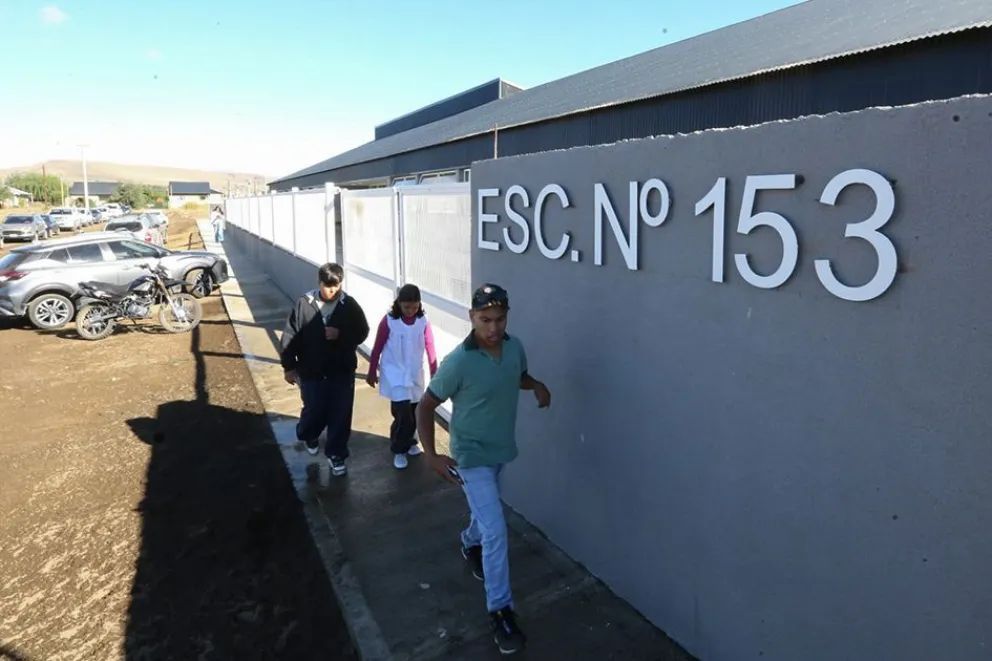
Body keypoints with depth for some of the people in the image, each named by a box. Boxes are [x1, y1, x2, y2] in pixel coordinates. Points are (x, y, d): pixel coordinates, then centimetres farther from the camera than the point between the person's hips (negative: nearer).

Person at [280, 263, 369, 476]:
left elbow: (362, 332, -1)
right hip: (311, 372, 0)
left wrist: (341, 334, -19)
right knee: (314, 411, 13)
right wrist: (289, 366, -4)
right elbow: (290, 336, -4)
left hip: (342, 371, 1)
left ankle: (336, 455, 24)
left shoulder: (350, 305, -6)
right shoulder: (304, 304, -8)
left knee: (340, 416, 6)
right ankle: (308, 436, 46)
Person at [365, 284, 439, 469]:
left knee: (413, 414, 13)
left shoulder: (423, 322, -7)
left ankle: (408, 442, 38)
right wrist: (372, 372, 2)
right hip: (395, 376, -3)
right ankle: (399, 450, 11)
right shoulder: (389, 321, -13)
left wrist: (435, 373, 1)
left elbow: (430, 348, -2)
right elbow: (377, 348, -4)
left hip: (415, 376, 3)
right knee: (403, 414, -10)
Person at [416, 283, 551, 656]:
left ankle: (470, 545, 61)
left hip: (502, 450, 7)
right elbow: (425, 407, -17)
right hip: (472, 457, -6)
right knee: (496, 533, -8)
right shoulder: (458, 363, -27)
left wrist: (537, 385, -11)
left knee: (486, 509, 30)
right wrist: (431, 455, -25)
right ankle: (500, 612, 7)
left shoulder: (515, 347, -10)